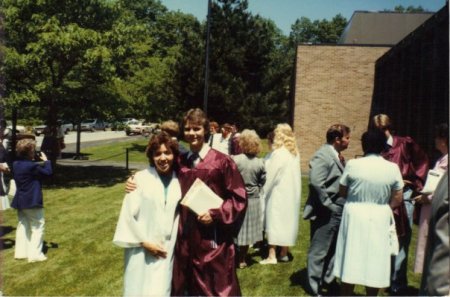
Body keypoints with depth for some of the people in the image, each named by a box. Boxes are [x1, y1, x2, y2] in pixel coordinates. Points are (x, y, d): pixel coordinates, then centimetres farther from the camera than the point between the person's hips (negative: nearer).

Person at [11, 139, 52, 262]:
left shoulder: (16, 164, 5)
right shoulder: (32, 166, -20)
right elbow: (48, 172, -14)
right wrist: (46, 161, 2)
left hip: (20, 201, 8)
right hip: (32, 201, -8)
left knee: (23, 226, 18)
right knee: (38, 227, 1)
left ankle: (21, 252, 22)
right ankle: (35, 254, 1)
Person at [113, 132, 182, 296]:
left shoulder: (178, 181, 3)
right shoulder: (141, 179, -8)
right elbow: (128, 214, -8)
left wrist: (177, 243, 2)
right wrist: (144, 242, -7)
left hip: (168, 251, 3)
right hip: (142, 251, -3)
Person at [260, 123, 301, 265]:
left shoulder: (278, 153, -16)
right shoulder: (295, 153, 5)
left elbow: (270, 176, -13)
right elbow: (294, 174, 7)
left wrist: (263, 192, -3)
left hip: (278, 193, -7)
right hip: (292, 193, 7)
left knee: (274, 222, 0)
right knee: (287, 221, 13)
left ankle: (272, 255, 2)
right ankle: (284, 253, 20)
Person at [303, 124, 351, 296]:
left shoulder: (337, 156, 11)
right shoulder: (322, 156, -18)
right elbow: (316, 183, -27)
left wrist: (342, 205, 9)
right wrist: (328, 206, -21)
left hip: (339, 212, 9)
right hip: (326, 213, -9)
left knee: (333, 249, 21)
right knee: (319, 252, 4)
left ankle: (328, 280, 37)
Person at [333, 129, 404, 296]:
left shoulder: (352, 165, -9)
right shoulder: (392, 168, -6)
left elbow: (343, 192, -1)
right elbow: (397, 199, 0)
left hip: (354, 216, 0)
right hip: (379, 219, 1)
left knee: (351, 259, 10)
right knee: (375, 261, 11)